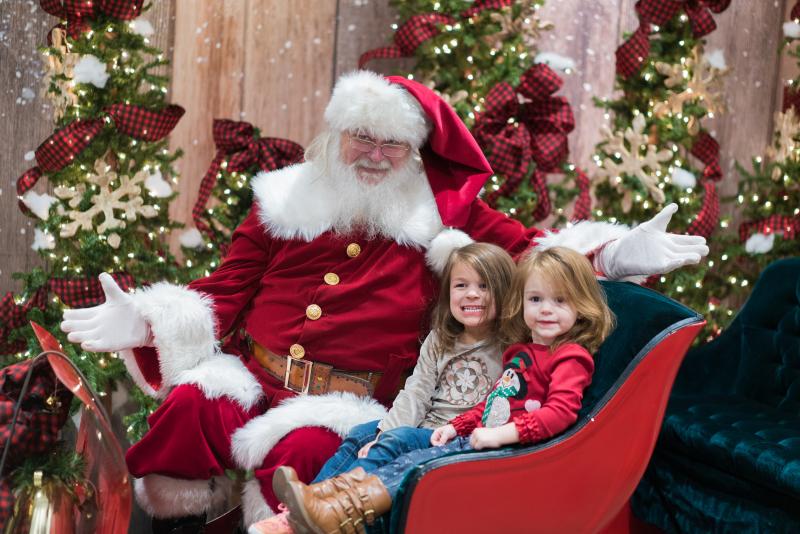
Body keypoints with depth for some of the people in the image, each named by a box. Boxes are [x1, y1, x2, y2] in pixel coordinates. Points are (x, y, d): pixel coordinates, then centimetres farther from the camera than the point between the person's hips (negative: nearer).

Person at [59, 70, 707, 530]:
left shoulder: (440, 210, 10)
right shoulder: (285, 200, 12)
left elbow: (528, 250, 9)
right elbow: (228, 290, 11)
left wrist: (617, 253, -5)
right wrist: (146, 322, -3)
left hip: (344, 400, -1)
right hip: (253, 375, 2)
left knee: (306, 449, -35)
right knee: (190, 405, -29)